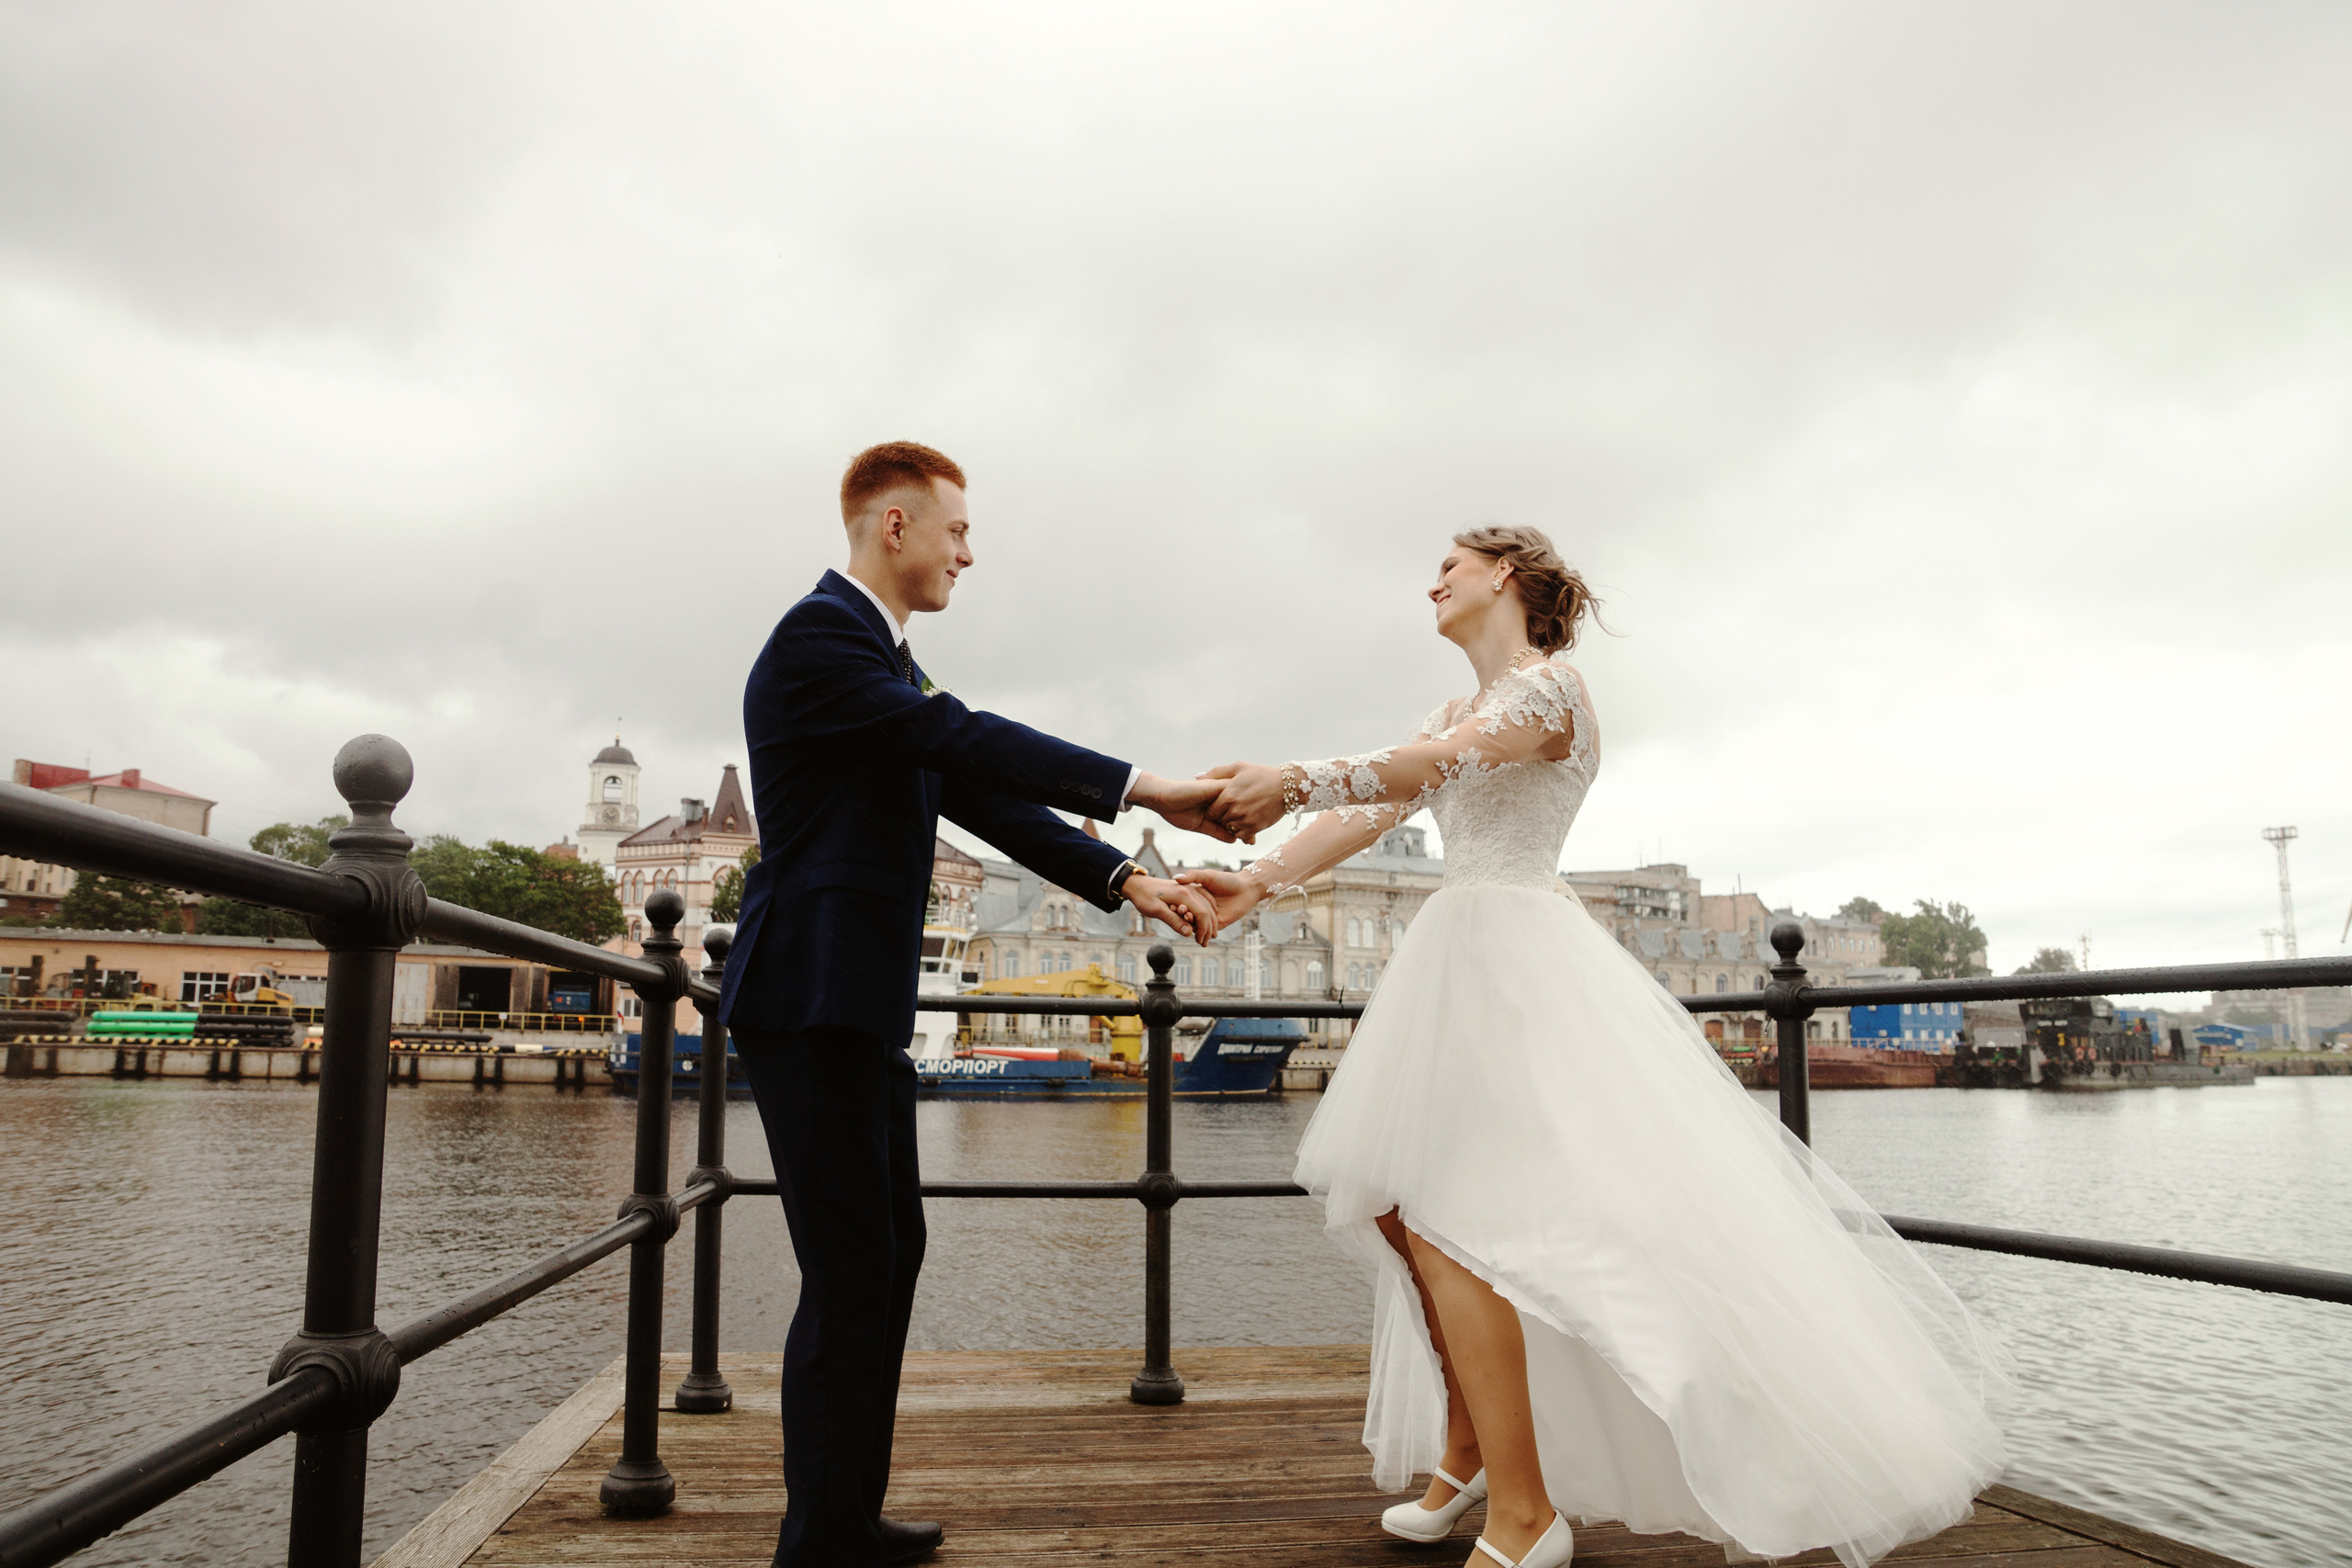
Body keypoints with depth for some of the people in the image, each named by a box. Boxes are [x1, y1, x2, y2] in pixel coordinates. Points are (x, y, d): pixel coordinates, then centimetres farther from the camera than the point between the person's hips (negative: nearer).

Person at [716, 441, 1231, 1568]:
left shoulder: (885, 660, 18)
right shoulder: (819, 633, -11)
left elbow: (981, 797, 15)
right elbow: (965, 741, -21)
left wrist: (1126, 880, 7)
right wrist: (1139, 787, -19)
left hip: (860, 1005, 10)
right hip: (810, 999, -10)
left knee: (891, 1249, 15)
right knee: (851, 1270, -6)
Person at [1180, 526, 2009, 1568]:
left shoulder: (1549, 684, -5)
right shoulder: (1458, 709, 21)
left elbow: (1436, 766, -25)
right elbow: (1370, 811, 9)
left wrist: (1293, 781, -36)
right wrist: (1257, 882, -4)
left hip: (1519, 956, -9)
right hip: (1460, 958, 9)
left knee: (1444, 1216, -13)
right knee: (1394, 1204, 9)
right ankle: (1466, 1451, 24)